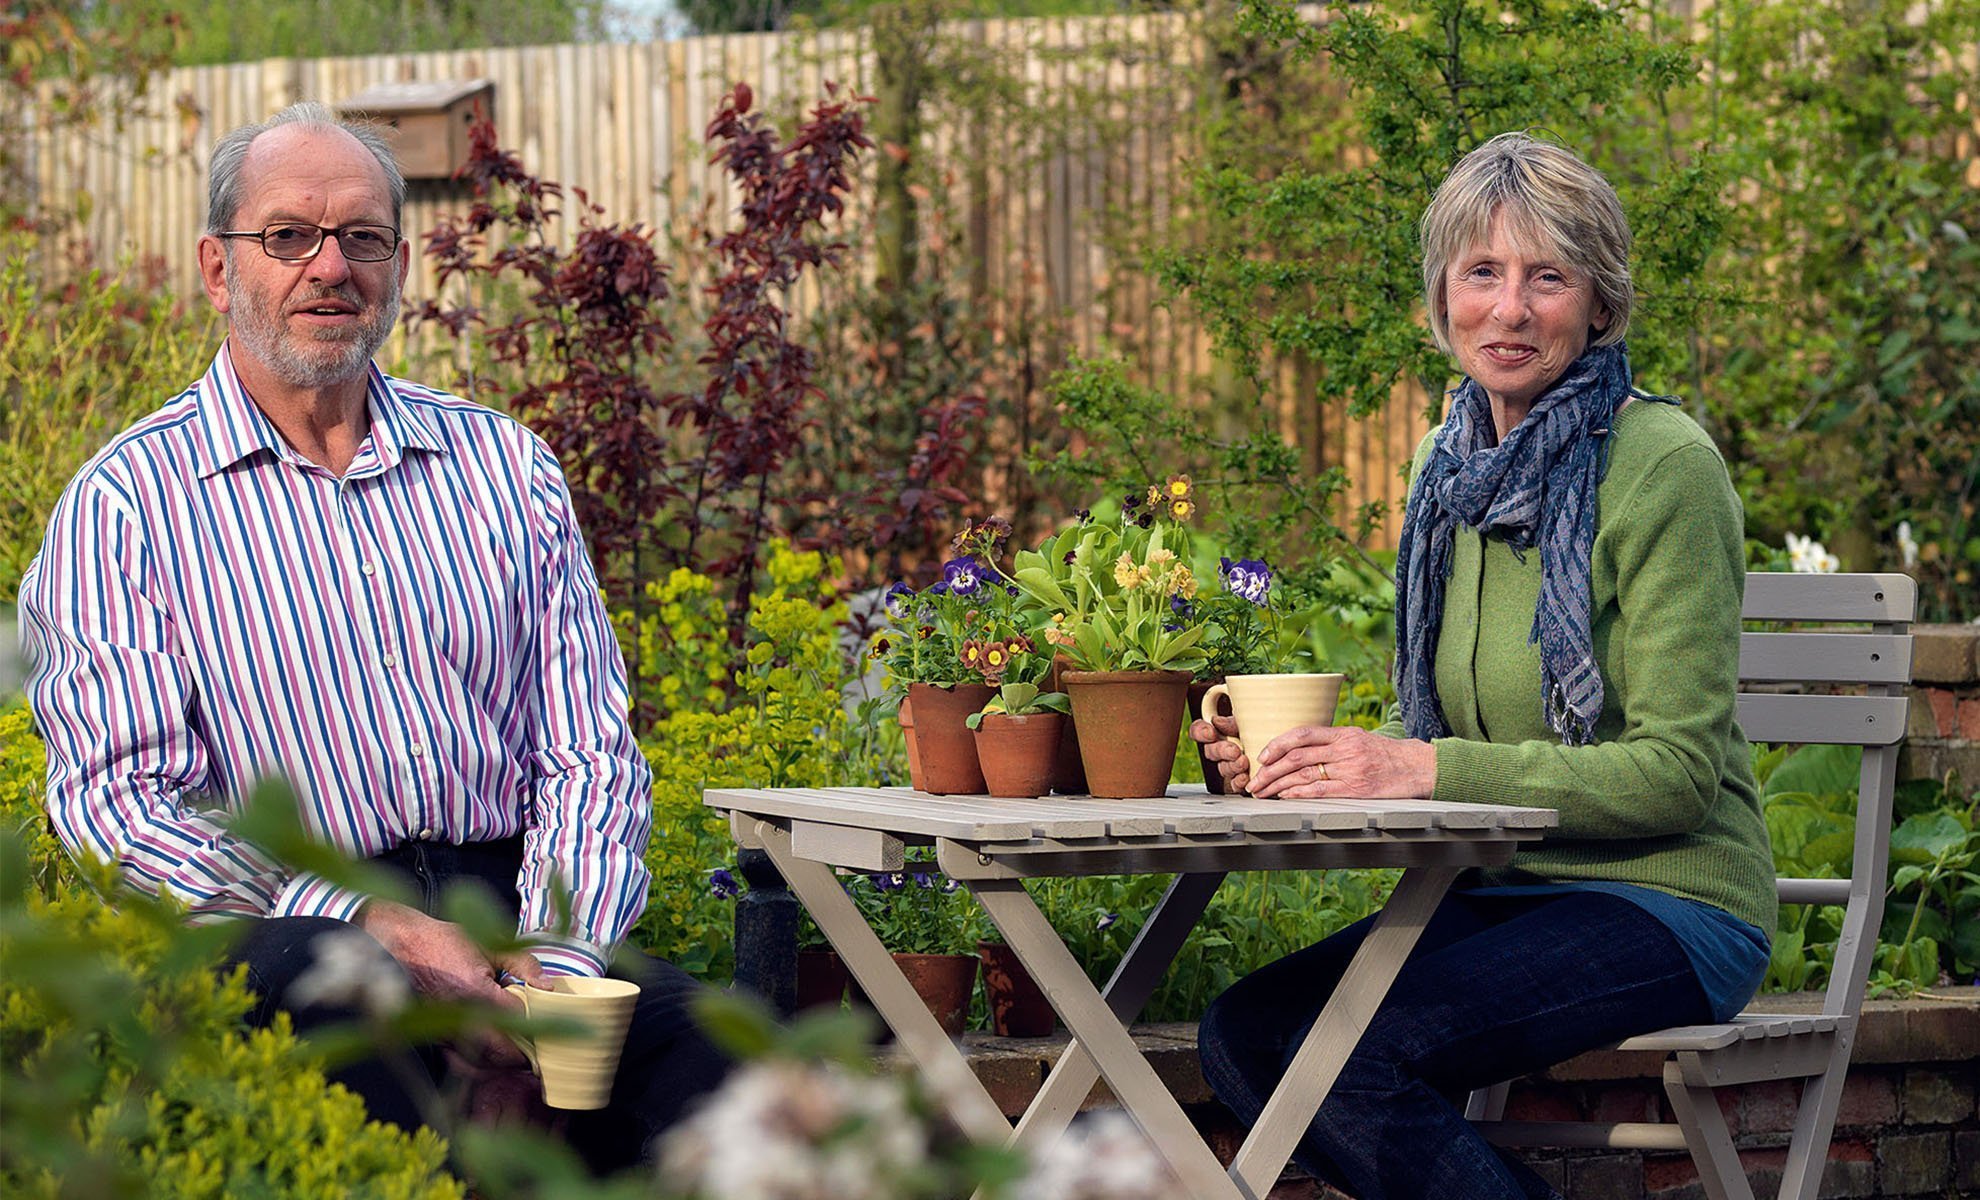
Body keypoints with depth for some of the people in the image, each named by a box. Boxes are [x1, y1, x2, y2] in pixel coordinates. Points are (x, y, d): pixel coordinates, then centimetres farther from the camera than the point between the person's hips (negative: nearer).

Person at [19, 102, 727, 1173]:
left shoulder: (505, 466, 18)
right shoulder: (127, 503, 6)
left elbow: (589, 753, 12)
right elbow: (116, 800, -5)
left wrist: (554, 970, -9)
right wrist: (373, 928, -19)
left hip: (507, 908, 2)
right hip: (284, 926, -2)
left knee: (684, 1034, -31)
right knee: (351, 999, -39)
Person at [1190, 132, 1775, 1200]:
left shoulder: (1663, 465, -13)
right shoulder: (1451, 465, 10)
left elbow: (1675, 772, -17)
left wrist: (1431, 769, -25)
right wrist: (1316, 755, -4)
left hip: (1666, 902, -7)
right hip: (1497, 891, 7)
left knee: (1352, 1055, -27)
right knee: (1241, 1032, -15)